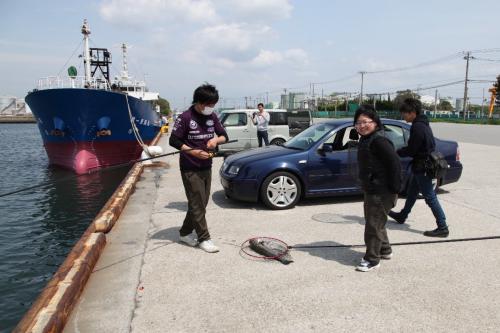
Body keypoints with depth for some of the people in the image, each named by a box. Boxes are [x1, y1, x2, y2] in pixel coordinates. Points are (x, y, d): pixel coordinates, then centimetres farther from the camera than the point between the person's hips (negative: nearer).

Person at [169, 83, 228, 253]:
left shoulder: (212, 117, 6)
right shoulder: (185, 117, -12)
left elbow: (224, 136, 12)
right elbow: (174, 141, -11)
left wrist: (216, 139, -12)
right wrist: (194, 152, -21)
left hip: (206, 167, 7)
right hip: (190, 169, -7)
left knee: (201, 204, 12)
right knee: (197, 204, -3)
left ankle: (185, 233, 28)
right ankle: (204, 238, 8)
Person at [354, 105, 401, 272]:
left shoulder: (378, 140, -20)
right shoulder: (365, 139, 11)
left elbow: (395, 163, -23)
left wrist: (394, 188, -21)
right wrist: (366, 185, 15)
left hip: (382, 191, -10)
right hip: (371, 189, 10)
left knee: (374, 224, -2)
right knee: (375, 222, 22)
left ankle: (372, 259, 11)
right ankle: (385, 250, 39)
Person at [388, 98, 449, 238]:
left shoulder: (418, 127, -21)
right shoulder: (423, 124, 10)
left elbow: (410, 150, -20)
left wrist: (395, 153, -6)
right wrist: (399, 151, 6)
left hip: (422, 168, -11)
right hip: (422, 165, 11)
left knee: (430, 197, -5)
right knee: (411, 193, 23)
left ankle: (442, 227, 0)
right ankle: (402, 216, 39)